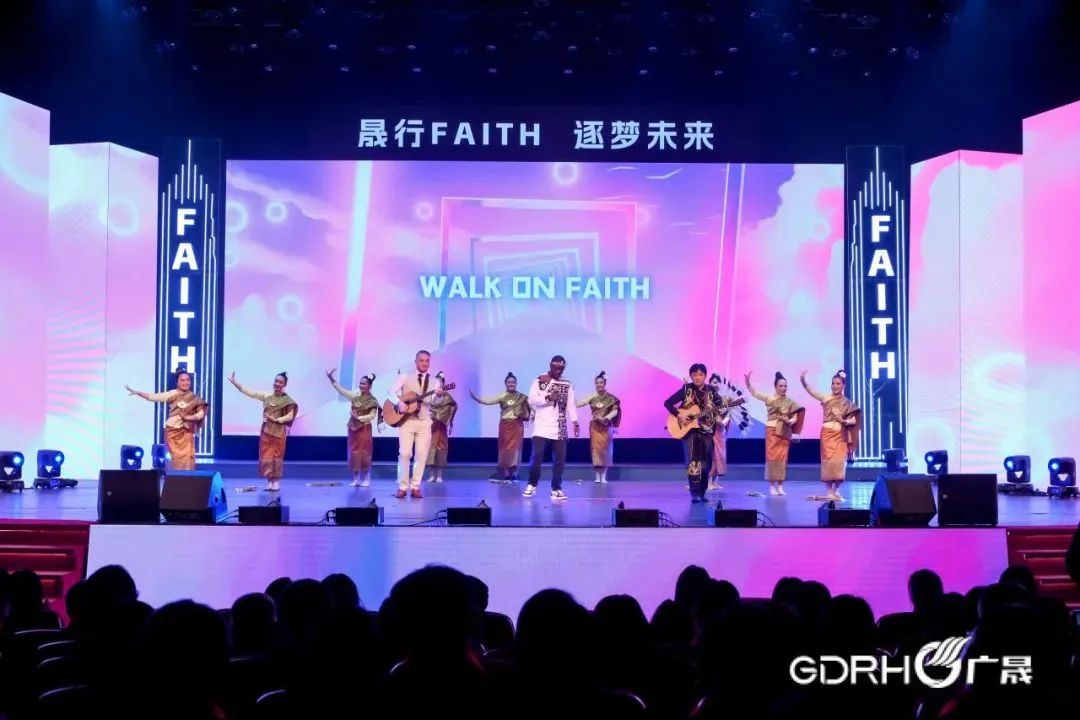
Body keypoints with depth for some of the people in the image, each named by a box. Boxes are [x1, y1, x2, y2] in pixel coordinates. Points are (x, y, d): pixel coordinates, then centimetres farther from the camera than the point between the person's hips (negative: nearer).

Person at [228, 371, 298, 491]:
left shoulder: (287, 400, -3)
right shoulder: (266, 396, 6)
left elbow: (290, 416, -7)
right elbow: (249, 392, 7)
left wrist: (276, 419, -19)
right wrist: (234, 382, 4)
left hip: (279, 431, -4)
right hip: (266, 430, 4)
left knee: (276, 456, -2)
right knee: (266, 456, 3)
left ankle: (276, 482, 3)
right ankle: (270, 482, 9)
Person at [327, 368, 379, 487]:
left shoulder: (372, 400, -6)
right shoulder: (355, 396, 8)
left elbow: (372, 416, -12)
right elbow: (341, 390, 8)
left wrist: (359, 418, -19)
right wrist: (331, 379, 2)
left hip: (364, 429, -5)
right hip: (353, 428, 5)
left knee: (364, 453, -4)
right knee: (353, 453, 5)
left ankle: (366, 479, 4)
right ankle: (356, 479, 11)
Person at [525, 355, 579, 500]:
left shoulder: (567, 385, 10)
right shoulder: (539, 381, 1)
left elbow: (571, 404, 6)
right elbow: (531, 400, -6)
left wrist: (575, 421, -6)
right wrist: (547, 398, -19)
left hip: (560, 429, 3)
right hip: (542, 426, -3)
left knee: (559, 459, 1)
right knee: (537, 456, -9)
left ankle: (556, 489, 9)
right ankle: (531, 485, 8)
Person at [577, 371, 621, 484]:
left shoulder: (611, 398, -1)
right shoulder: (592, 397, 2)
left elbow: (615, 411, -8)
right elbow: (578, 404, -6)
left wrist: (605, 418, -22)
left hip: (606, 427, -1)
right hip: (595, 426, 1)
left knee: (605, 449, -1)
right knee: (596, 449, -1)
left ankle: (604, 476, 3)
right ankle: (597, 476, 4)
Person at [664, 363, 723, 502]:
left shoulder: (711, 391, 4)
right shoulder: (686, 389, -3)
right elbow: (667, 403, -5)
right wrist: (679, 415, -15)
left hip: (707, 430, 3)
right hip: (689, 429, -3)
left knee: (706, 462, 5)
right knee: (693, 459, -16)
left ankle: (701, 493, 18)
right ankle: (695, 493, -15)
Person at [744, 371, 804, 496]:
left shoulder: (790, 402, 4)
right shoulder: (770, 398, 0)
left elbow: (795, 418, 3)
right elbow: (755, 393, -3)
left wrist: (789, 421, -18)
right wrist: (747, 382, -16)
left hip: (785, 432, 2)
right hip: (772, 430, -2)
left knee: (782, 458, 3)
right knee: (772, 457, -2)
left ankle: (780, 486, 9)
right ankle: (772, 486, 2)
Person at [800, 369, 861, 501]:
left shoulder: (847, 403, 6)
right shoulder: (826, 398, 2)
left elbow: (854, 420, 5)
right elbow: (811, 391, -10)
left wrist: (845, 421, -15)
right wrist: (803, 381, -26)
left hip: (841, 435, 1)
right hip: (828, 433, -1)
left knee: (839, 461, -4)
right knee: (828, 460, -4)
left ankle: (836, 491, 6)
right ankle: (829, 491, 0)